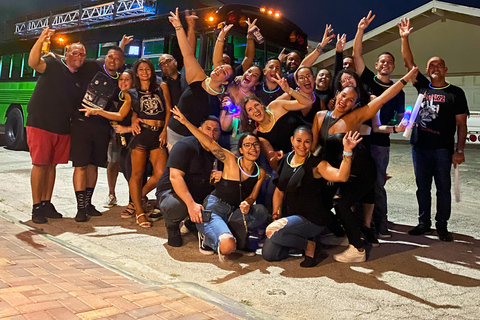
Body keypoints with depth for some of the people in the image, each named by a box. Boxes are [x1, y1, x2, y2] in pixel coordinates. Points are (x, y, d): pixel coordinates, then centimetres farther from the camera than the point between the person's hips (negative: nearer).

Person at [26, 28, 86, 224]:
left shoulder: (80, 77, 15)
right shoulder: (53, 64, -4)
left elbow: (80, 104, 23)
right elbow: (33, 62, -25)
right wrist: (40, 41, -40)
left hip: (62, 128, 6)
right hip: (40, 123, -6)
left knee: (52, 165, 10)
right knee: (40, 164, -5)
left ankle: (47, 204, 18)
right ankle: (36, 207, 2)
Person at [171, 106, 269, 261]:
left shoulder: (260, 172, 6)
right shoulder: (231, 161, -7)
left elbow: (252, 197, 5)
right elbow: (210, 143, -13)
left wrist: (247, 204, -20)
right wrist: (186, 122, -20)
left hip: (235, 212, 6)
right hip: (214, 207, -6)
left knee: (261, 210, -21)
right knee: (227, 246, -30)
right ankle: (207, 237, 4)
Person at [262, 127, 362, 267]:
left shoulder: (316, 164, -12)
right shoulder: (286, 160, 5)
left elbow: (341, 176, -30)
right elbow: (279, 191, 12)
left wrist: (347, 152, -43)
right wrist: (276, 216, 5)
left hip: (312, 219, -6)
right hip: (289, 216, 6)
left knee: (271, 231, -28)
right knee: (268, 254, 0)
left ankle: (311, 246, -6)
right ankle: (299, 238, 21)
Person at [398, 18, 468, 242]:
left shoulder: (456, 93, 0)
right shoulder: (423, 86, 9)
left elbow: (461, 124, -3)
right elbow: (408, 62, 3)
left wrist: (459, 150, -10)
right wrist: (404, 38, -8)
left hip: (442, 149, -3)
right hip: (419, 147, 3)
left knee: (443, 188, 3)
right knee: (422, 187, 10)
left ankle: (442, 225, 13)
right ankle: (424, 223, 21)